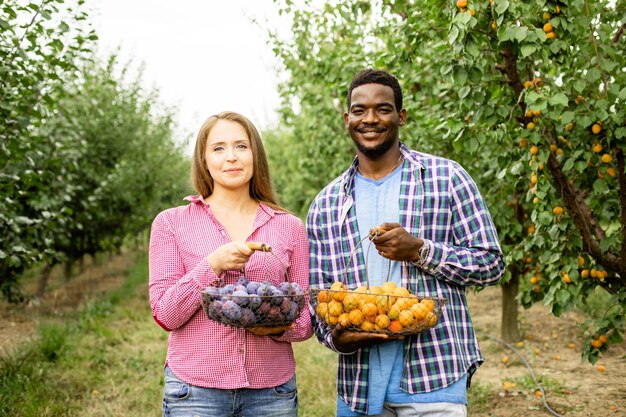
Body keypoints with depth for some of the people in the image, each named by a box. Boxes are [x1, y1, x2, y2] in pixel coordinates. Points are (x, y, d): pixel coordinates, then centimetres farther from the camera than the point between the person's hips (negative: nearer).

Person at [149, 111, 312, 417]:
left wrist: (280, 326, -15)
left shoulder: (289, 227, 5)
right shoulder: (171, 223, 2)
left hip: (272, 391, 2)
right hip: (194, 389, -1)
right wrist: (213, 265, -17)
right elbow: (165, 314, -4)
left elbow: (307, 318, 7)